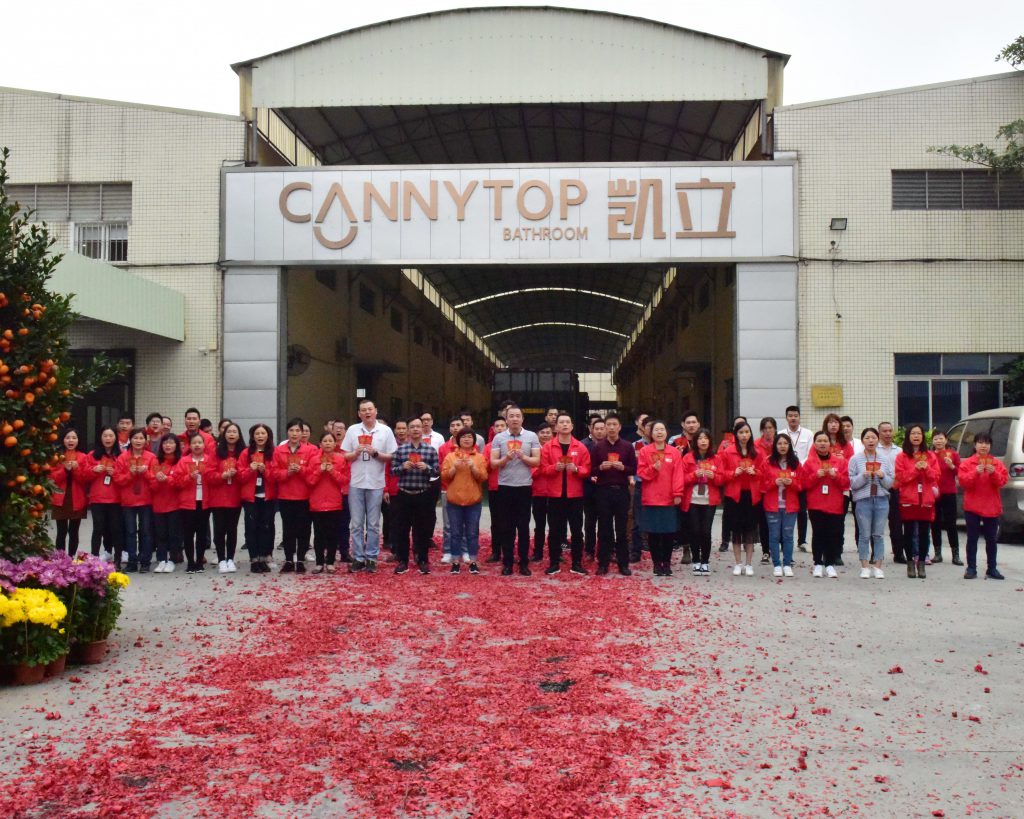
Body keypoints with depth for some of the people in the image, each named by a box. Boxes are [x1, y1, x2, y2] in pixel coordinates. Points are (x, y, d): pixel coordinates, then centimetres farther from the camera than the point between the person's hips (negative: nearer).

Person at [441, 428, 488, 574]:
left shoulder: (479, 457, 7)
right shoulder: (450, 456, 8)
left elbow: (483, 477, -2)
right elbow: (444, 476, 1)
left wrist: (473, 467, -17)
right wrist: (454, 467, -14)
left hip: (474, 501, 0)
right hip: (454, 500, 0)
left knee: (472, 533, 3)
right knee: (456, 533, 4)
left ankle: (473, 562, 9)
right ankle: (455, 562, 9)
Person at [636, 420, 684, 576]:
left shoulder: (674, 452, 4)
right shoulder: (645, 451, 2)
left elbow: (678, 474, -1)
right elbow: (641, 473, 0)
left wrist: (678, 494, -9)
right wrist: (653, 468, -18)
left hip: (669, 499, 1)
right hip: (650, 499, -1)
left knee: (668, 533, 1)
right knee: (653, 533, 1)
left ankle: (667, 563, 14)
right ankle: (657, 563, 11)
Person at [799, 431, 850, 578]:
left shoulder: (839, 461, 8)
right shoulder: (809, 462, 5)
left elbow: (846, 482, 4)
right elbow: (803, 483, -1)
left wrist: (835, 475, -12)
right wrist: (816, 475, -14)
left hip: (835, 505, 1)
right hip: (815, 505, -1)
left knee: (833, 535, -1)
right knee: (818, 534, 0)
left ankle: (830, 564, 7)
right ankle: (818, 564, 6)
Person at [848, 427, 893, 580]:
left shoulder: (884, 460, 10)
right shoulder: (855, 460, 4)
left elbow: (891, 483, 8)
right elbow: (852, 483, -2)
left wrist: (883, 476, -10)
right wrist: (864, 476, -17)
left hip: (881, 500, 2)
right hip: (863, 500, -2)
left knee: (879, 534, 3)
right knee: (864, 535, 0)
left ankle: (877, 566, 10)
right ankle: (865, 567, 6)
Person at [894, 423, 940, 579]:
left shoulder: (930, 456, 13)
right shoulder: (902, 457, 4)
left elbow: (936, 476, 4)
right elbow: (900, 477, -5)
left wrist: (926, 468, -14)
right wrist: (916, 469, -17)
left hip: (926, 499, 2)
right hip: (908, 499, -2)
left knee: (924, 533, 1)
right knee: (909, 532, 0)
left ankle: (921, 563, 9)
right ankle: (910, 563, 8)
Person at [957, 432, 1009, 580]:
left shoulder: (997, 463, 6)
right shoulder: (967, 463, 1)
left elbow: (1002, 481, -2)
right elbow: (963, 481, -10)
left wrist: (994, 473, -20)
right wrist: (975, 472, -24)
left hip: (992, 506, 2)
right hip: (972, 506, -2)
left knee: (991, 539, 7)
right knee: (972, 538, 2)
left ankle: (992, 569, 13)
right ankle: (971, 568, 7)